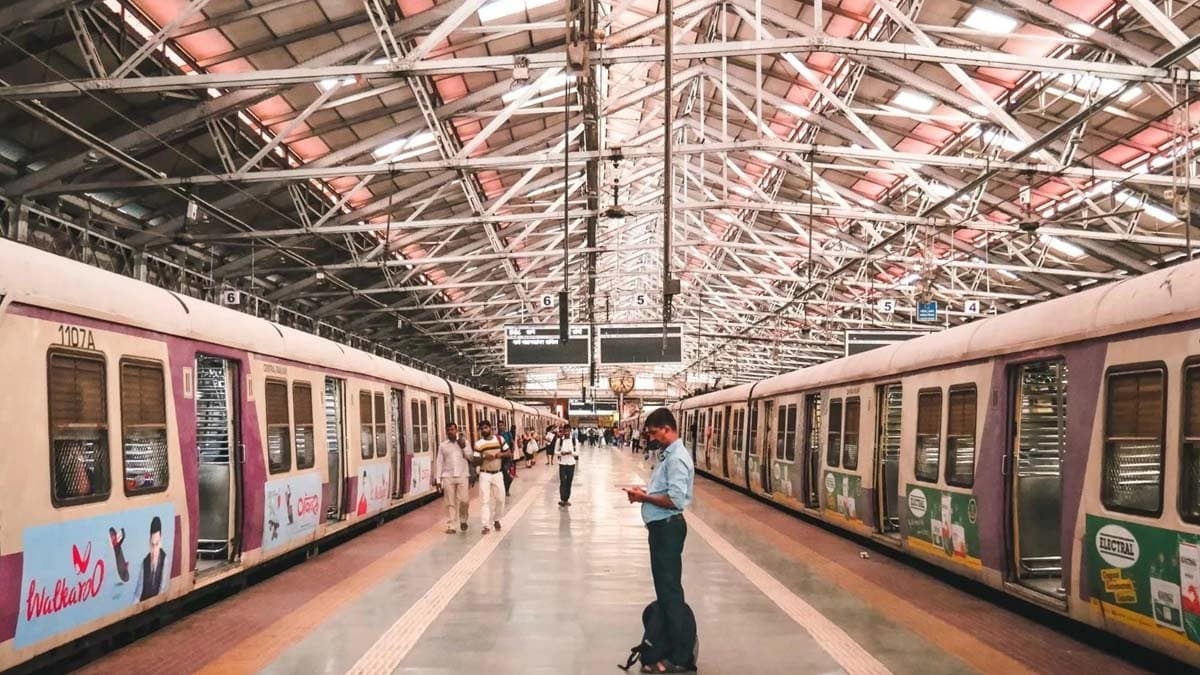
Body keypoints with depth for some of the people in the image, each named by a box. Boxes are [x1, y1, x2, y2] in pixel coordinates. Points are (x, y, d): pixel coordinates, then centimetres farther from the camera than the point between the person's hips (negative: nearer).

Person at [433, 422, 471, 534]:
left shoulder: (464, 442, 8)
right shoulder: (442, 445, 7)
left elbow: (470, 457, 2)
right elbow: (439, 462, 6)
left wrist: (463, 447, -12)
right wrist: (438, 479, 1)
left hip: (462, 476, 0)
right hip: (448, 477, 0)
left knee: (464, 500, -6)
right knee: (450, 503, 0)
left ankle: (463, 520, 19)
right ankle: (451, 526, 6)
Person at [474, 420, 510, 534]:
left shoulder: (499, 439, 1)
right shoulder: (478, 444, -4)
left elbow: (509, 454, 4)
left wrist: (501, 454, -16)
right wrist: (484, 457, -22)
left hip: (497, 473, 2)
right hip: (485, 474, -2)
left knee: (500, 498, 7)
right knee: (485, 500, -7)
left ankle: (496, 519, 30)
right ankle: (487, 525, -6)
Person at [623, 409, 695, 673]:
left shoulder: (677, 458, -19)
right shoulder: (668, 455, 12)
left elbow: (676, 500, -26)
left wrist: (644, 497, -17)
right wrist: (645, 492, 3)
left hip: (668, 527, -11)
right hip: (661, 527, 11)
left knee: (670, 590, -4)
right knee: (664, 587, 20)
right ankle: (672, 641, 34)